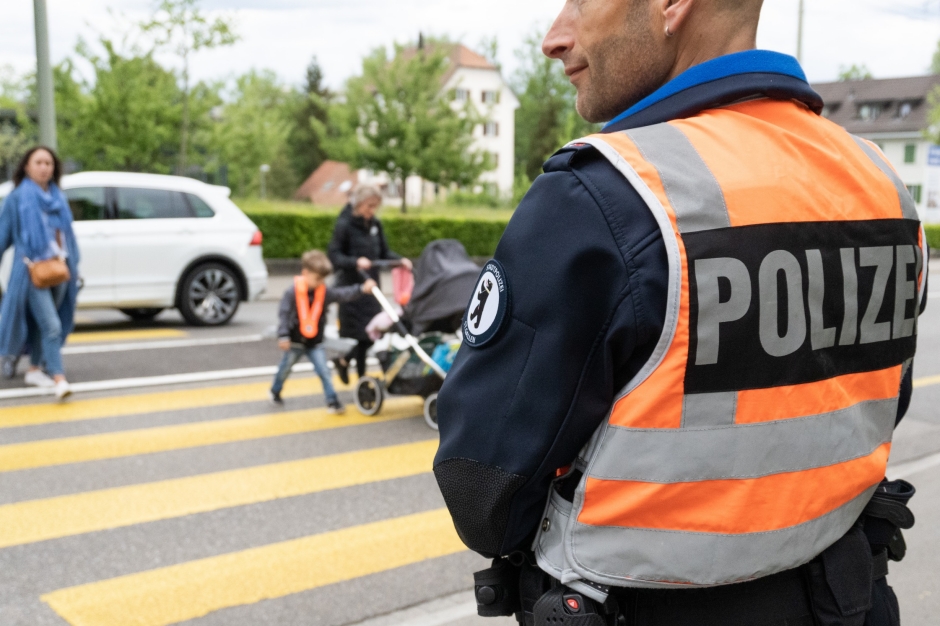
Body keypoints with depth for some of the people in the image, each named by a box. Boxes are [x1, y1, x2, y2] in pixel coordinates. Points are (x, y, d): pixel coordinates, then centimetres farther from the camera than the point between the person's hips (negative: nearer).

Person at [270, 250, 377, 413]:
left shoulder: (324, 292, -5)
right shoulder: (293, 292, -16)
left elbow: (343, 294, -14)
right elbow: (283, 314, -17)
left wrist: (362, 289, -29)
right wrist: (283, 336, -23)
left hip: (315, 343, 3)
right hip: (295, 342, -3)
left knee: (324, 371, -5)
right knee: (285, 369, 16)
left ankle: (332, 401, -2)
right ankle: (275, 392, 41)